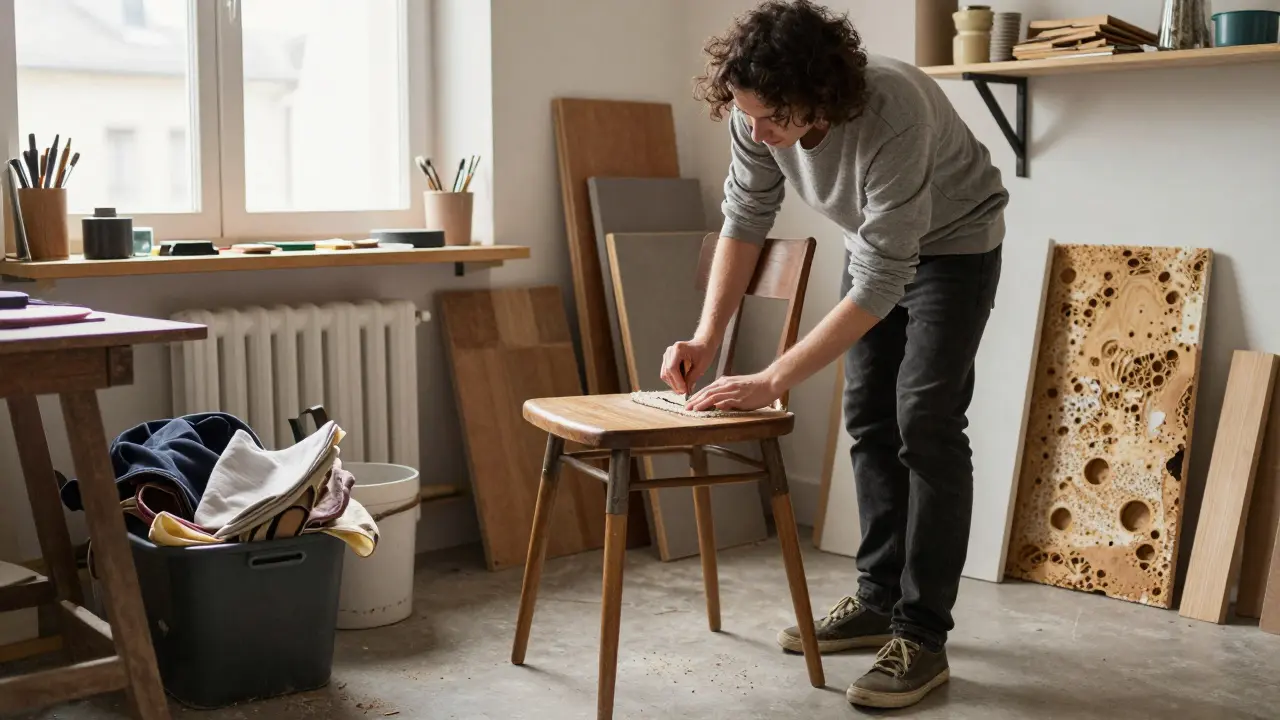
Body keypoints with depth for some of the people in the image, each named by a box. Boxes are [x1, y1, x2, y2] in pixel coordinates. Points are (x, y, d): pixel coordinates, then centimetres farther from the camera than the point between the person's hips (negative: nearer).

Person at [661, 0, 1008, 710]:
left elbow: (883, 281, -38)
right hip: (875, 241, 6)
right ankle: (879, 599, 19)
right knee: (869, 418, 7)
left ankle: (923, 636, -8)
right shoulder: (757, 114, -22)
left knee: (924, 424, -13)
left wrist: (773, 380, -39)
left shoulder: (893, 116, -40)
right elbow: (745, 220, -9)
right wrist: (706, 338, -18)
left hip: (952, 244, -6)